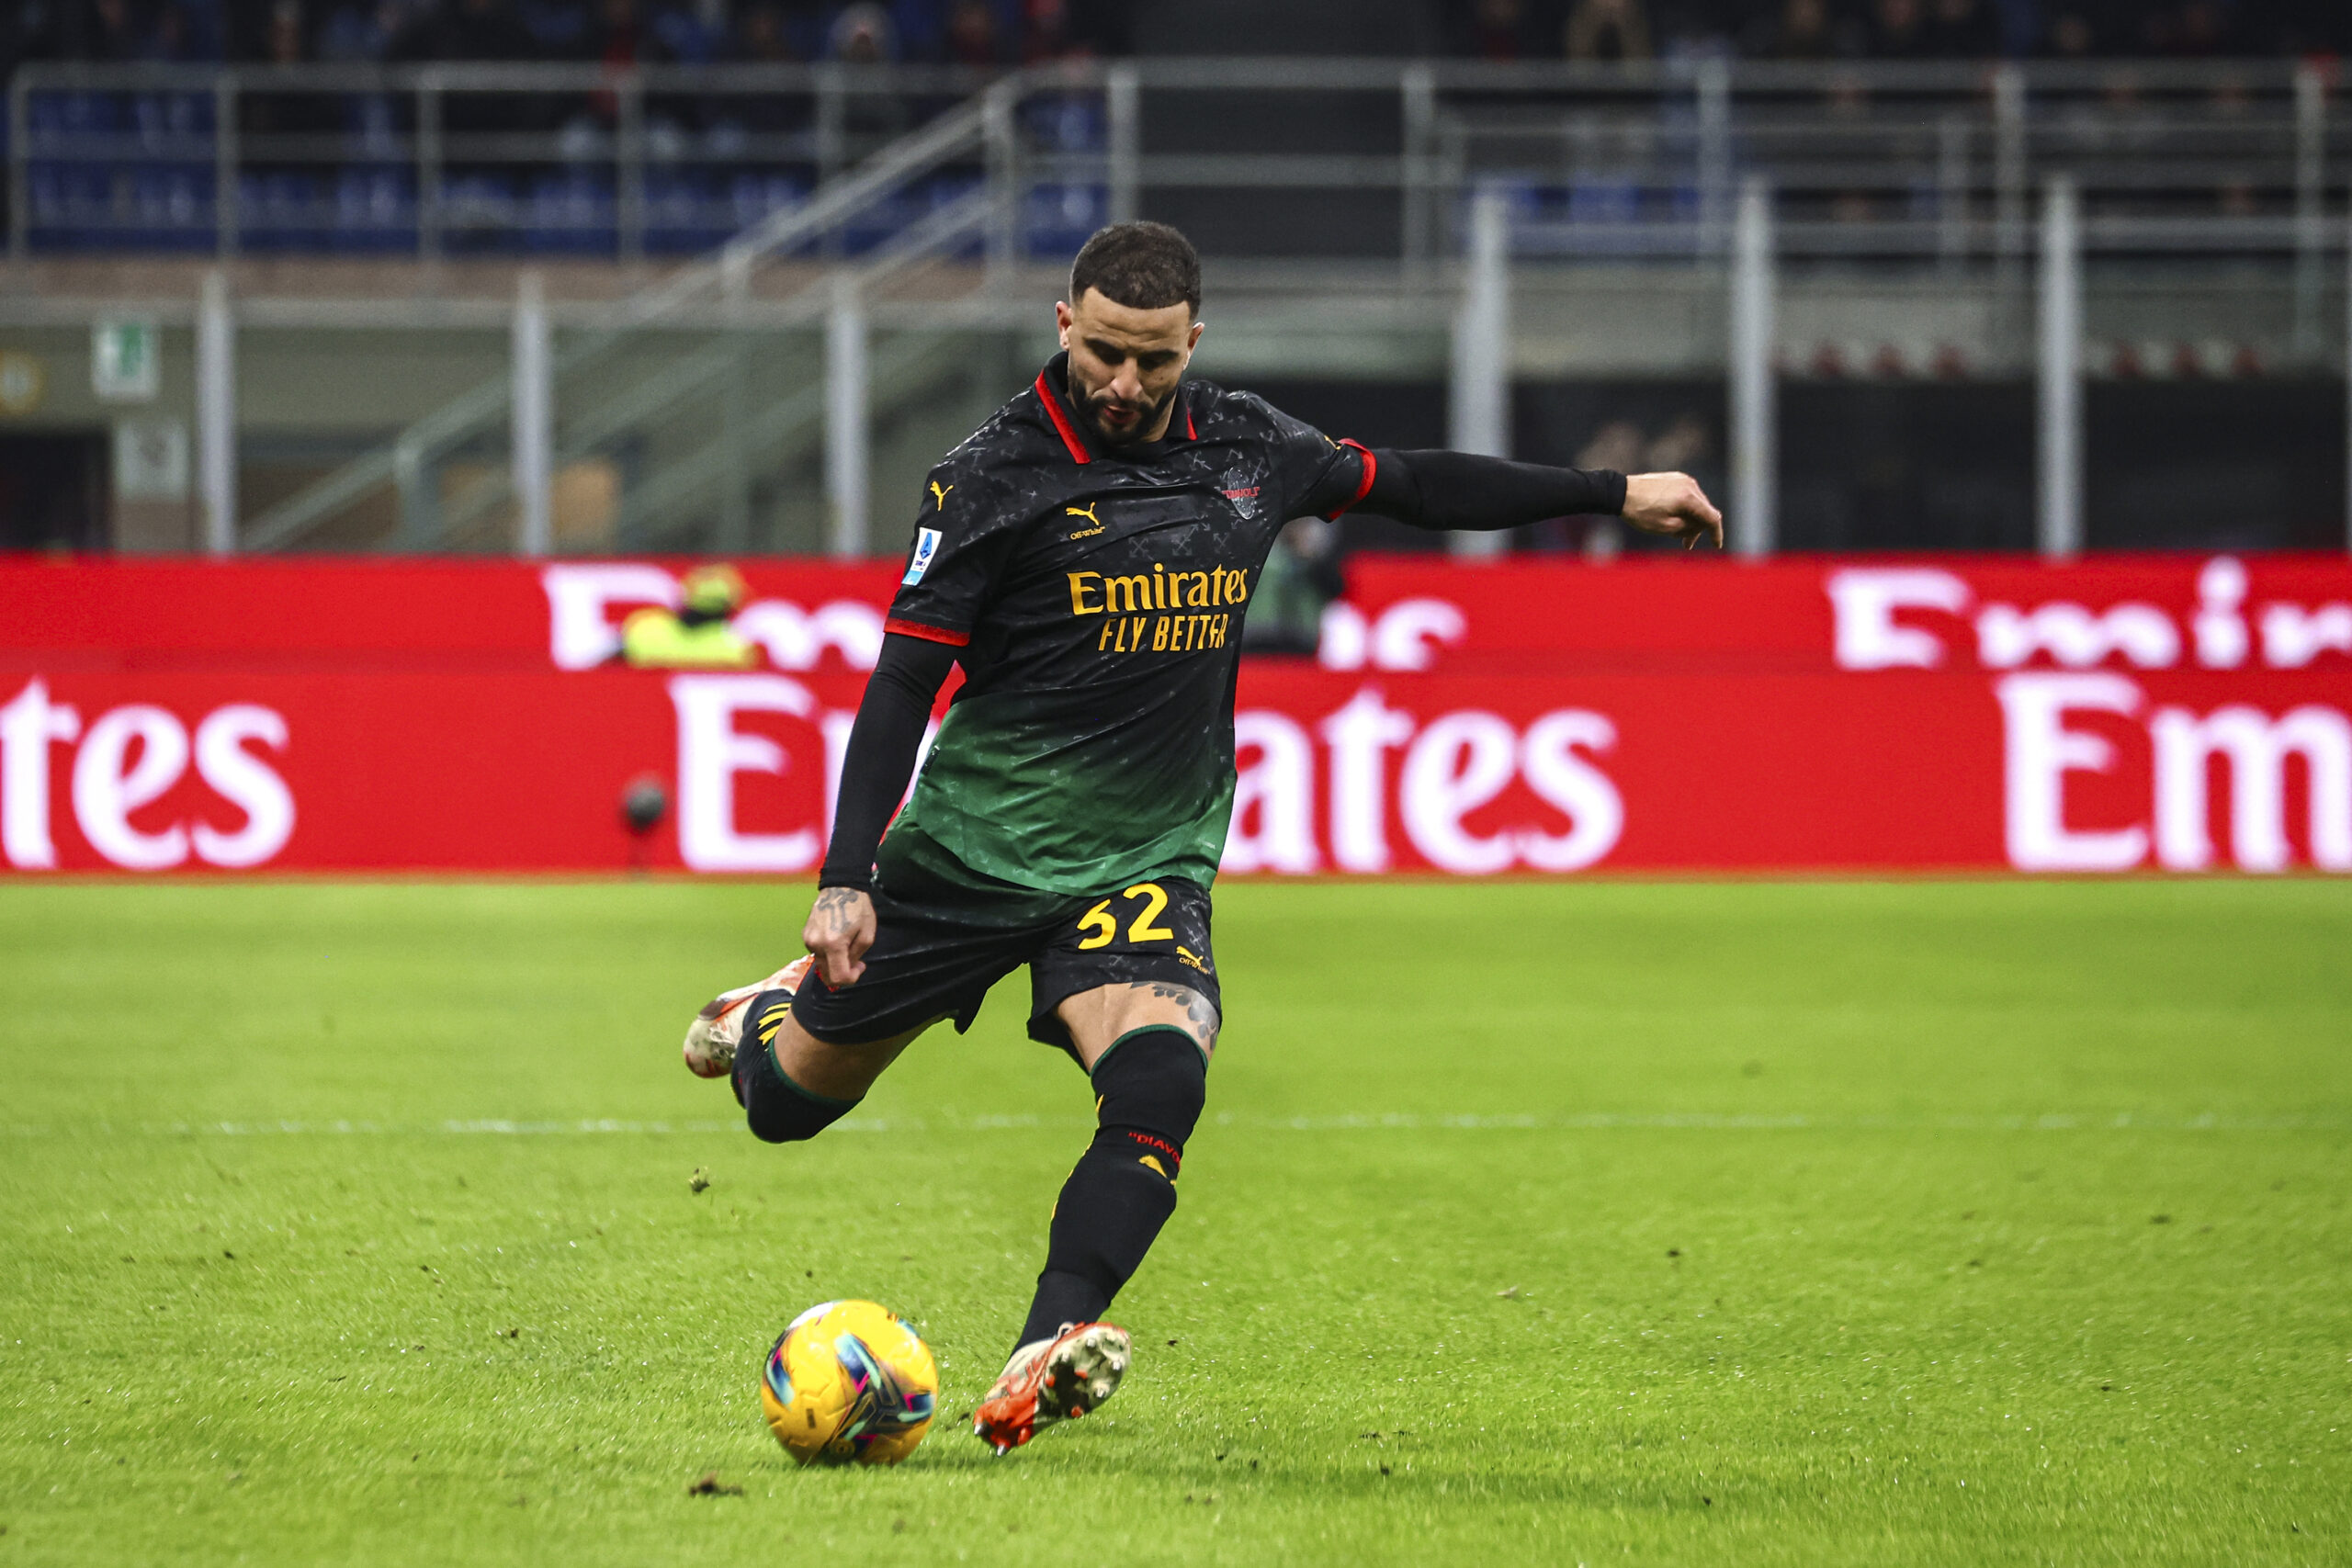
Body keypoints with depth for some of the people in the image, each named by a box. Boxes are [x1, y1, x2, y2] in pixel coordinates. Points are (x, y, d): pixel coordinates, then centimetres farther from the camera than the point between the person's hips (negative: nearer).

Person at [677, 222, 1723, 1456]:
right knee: (785, 1107, 10)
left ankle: (1043, 1365, -40)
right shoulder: (996, 475, -11)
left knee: (1159, 1087, -28)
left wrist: (1617, 494, 19)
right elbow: (905, 681, -11)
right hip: (973, 847, -2)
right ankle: (778, 1015, 48)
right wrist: (846, 880, -19)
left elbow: (1413, 484, 19)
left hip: (1148, 864, 2)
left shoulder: (1244, 449, 3)